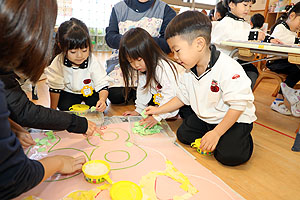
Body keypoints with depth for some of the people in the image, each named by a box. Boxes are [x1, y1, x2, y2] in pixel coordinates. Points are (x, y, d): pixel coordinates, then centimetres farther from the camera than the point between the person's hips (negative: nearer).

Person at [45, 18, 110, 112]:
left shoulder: (93, 62, -28)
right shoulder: (58, 63, -25)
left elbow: (102, 85, -24)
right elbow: (55, 87, -12)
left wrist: (102, 100, -45)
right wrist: (53, 109, -6)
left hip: (90, 91, -1)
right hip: (68, 92, 1)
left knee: (97, 105, -20)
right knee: (64, 106, -19)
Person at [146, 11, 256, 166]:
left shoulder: (228, 69, -30)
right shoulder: (189, 71, -5)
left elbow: (238, 106, -27)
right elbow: (182, 97, 7)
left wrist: (216, 133, -26)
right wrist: (159, 110, 3)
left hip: (235, 119, -6)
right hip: (204, 118, 7)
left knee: (229, 156, -21)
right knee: (183, 135, -1)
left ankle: (242, 138, 10)